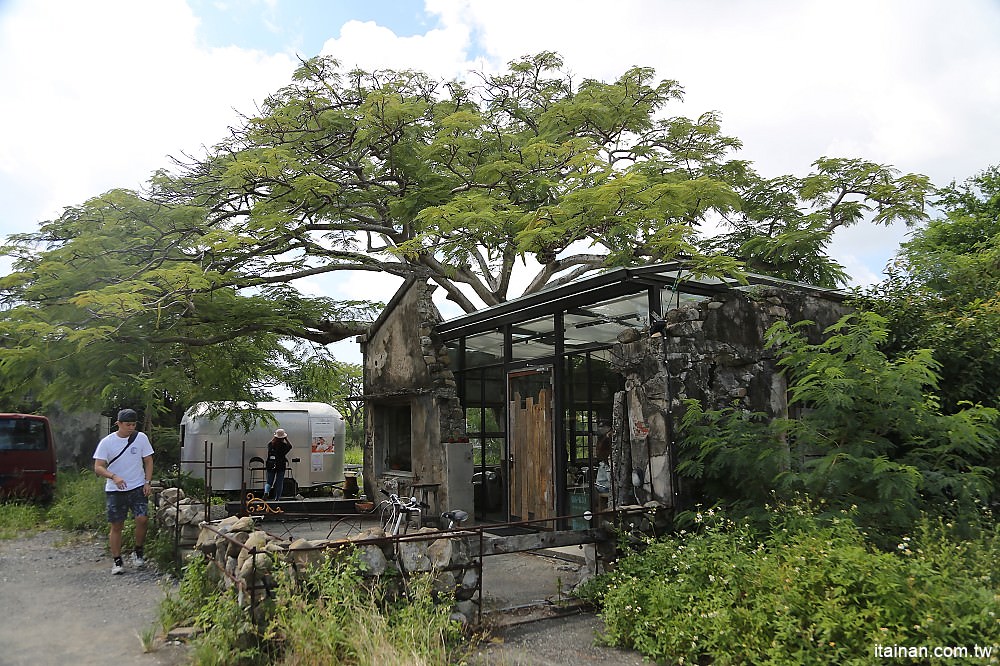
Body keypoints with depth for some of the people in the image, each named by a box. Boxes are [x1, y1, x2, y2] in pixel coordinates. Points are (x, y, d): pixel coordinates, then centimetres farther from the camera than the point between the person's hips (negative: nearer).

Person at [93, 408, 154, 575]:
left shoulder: (141, 438, 0)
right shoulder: (107, 442, -4)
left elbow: (148, 461, 8)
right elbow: (98, 467, -7)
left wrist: (148, 482, -2)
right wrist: (114, 477, -24)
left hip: (138, 487, 0)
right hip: (114, 491, 0)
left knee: (142, 519, -13)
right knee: (116, 526, 5)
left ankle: (138, 552, 9)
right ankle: (117, 561, 16)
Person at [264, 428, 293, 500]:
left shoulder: (270, 444, -1)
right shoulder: (284, 445, -10)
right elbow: (290, 446, 9)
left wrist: (274, 437, 25)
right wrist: (286, 439, 10)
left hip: (270, 466, 3)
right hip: (281, 466, -3)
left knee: (269, 481, 13)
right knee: (279, 483, 7)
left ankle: (266, 492, -15)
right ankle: (277, 498, 8)